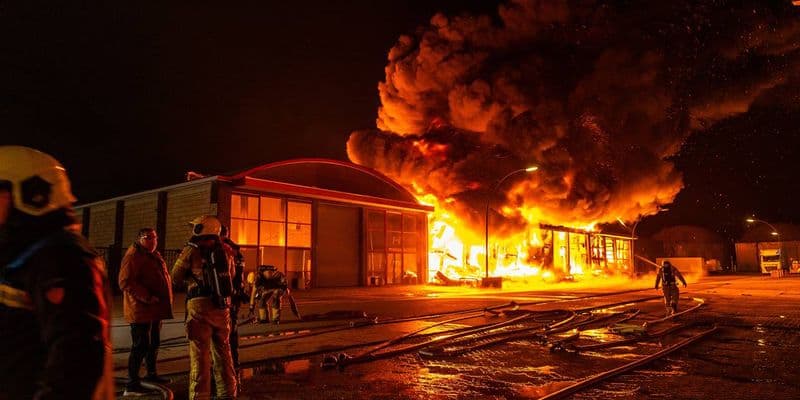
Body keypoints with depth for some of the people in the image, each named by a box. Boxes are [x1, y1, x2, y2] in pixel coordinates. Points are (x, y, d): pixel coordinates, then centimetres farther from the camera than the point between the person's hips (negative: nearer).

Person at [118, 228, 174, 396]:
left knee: (154, 343, 20)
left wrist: (164, 301, 17)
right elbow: (126, 282, -22)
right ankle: (132, 385, 0)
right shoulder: (133, 256, -13)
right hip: (141, 310, -10)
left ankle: (151, 373, 37)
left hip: (154, 310, 10)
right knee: (140, 346, -7)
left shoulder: (154, 255, 16)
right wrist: (147, 297, -26)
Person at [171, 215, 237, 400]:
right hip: (223, 307, 4)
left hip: (200, 306, -4)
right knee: (223, 351, 16)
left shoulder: (192, 250, -5)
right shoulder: (224, 251, 6)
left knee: (200, 354, 4)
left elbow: (176, 278, 4)